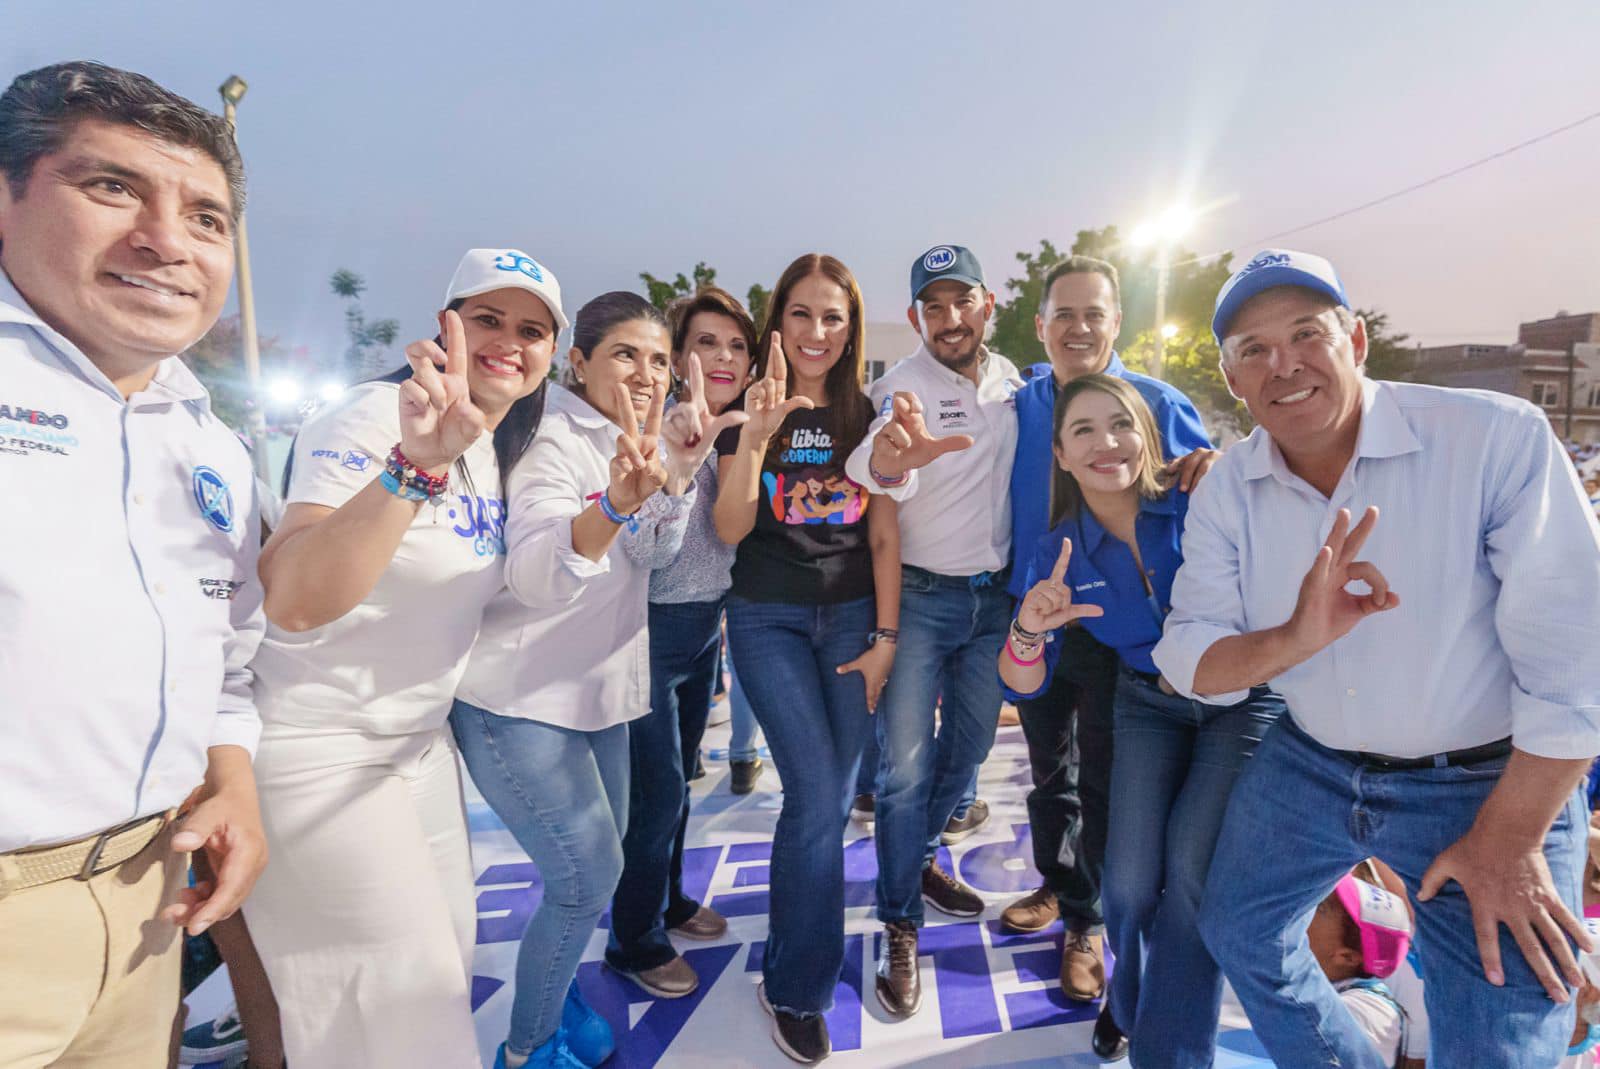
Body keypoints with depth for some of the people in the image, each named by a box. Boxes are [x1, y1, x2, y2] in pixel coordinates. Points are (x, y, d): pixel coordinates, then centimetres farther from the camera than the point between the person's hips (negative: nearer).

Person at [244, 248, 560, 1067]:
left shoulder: (498, 447, 5)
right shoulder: (376, 418, -21)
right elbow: (293, 602, -34)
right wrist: (419, 463, -48)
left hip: (420, 740, 8)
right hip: (319, 750, -8)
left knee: (448, 952, 19)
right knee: (404, 999, 1)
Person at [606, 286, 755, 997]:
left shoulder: (734, 433, 3)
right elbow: (644, 551, -33)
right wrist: (681, 465, -47)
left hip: (705, 624, 8)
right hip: (650, 626, -7)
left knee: (677, 774, 21)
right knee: (656, 789, 2)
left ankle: (670, 899, 42)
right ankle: (635, 942, 25)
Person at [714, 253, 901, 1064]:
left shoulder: (866, 417, 6)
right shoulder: (745, 409, -1)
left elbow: (883, 536, 4)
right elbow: (730, 529, -12)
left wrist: (884, 638, -1)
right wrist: (754, 435, -26)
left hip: (852, 617, 3)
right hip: (768, 621, -2)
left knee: (831, 798, 7)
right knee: (818, 797, -9)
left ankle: (789, 973, 32)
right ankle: (797, 991, 13)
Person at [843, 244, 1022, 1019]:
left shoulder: (1013, 381, 3)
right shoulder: (901, 387, -14)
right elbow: (876, 467, -35)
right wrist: (890, 456, -59)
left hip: (996, 593, 6)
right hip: (919, 596, -5)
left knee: (968, 744, 17)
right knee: (905, 765, -2)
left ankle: (918, 859, 41)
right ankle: (900, 927, 15)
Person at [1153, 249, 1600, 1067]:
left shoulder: (1497, 437, -21)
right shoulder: (1227, 489, -9)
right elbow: (1189, 661, -12)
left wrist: (1509, 841, -15)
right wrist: (1292, 641, -33)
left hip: (1493, 781, -3)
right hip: (1308, 766, 4)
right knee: (1236, 931, 17)